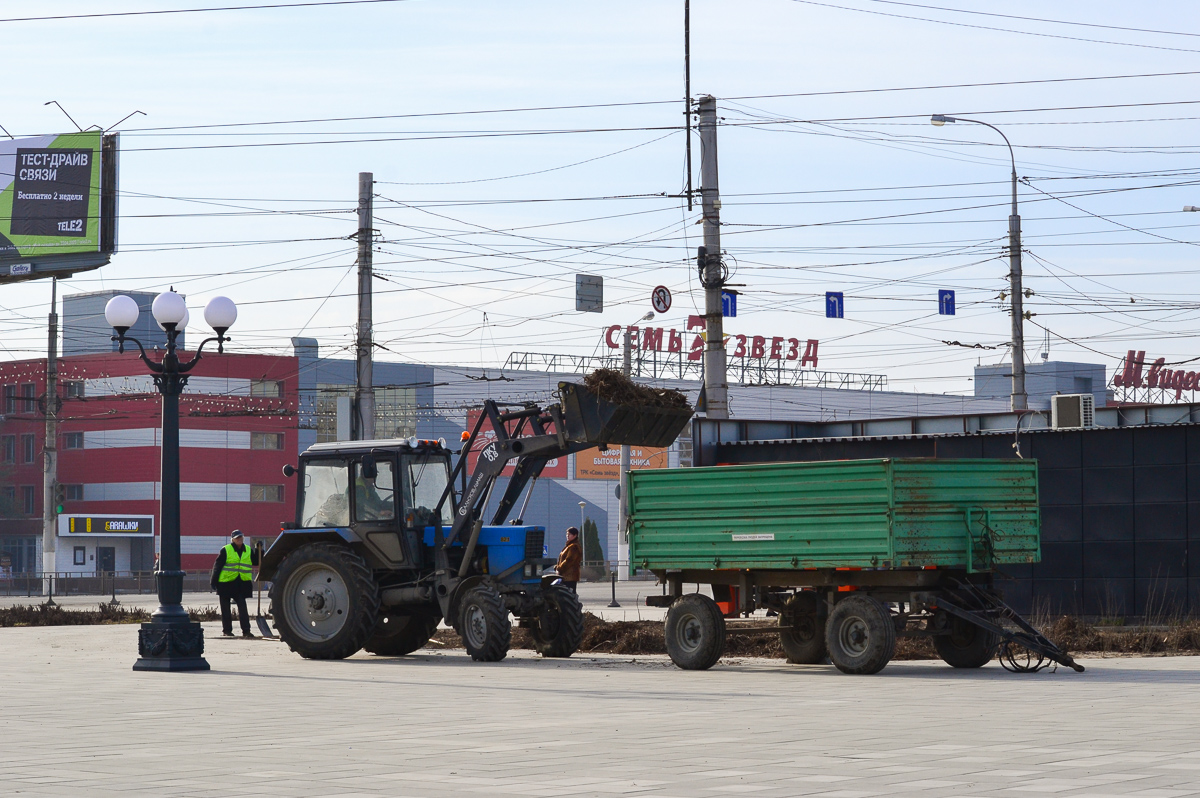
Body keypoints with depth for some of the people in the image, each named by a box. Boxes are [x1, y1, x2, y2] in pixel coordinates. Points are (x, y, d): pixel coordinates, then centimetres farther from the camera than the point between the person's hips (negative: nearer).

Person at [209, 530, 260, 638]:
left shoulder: (248, 551, 9)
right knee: (225, 608, 6)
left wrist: (259, 551, -2)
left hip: (241, 584, 2)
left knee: (242, 607, -6)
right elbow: (217, 565, -2)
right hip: (226, 583, -2)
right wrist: (213, 581, -5)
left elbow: (256, 562, 12)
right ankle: (227, 630, 16)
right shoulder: (226, 550, -3)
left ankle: (246, 630, -8)